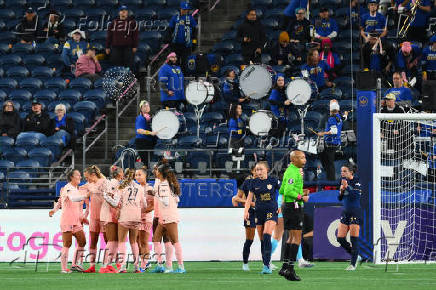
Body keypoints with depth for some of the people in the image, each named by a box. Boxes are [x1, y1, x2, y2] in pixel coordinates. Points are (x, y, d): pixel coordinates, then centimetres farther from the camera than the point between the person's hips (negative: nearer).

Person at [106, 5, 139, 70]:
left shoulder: (132, 22, 6)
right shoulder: (114, 22, 13)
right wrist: (107, 47, 9)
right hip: (116, 47, 2)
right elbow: (109, 35, 14)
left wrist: (135, 46, -5)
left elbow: (135, 35, 2)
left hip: (128, 47, -2)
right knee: (116, 65, 1)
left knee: (128, 65, -5)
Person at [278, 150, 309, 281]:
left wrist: (299, 193, 19)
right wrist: (301, 197, -15)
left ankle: (285, 267, 18)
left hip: (287, 206, 11)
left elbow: (282, 191, 23)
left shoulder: (290, 171, 17)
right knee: (297, 237, -10)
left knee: (292, 237, 15)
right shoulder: (293, 172, -15)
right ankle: (290, 269, -13)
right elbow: (288, 191, -24)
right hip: (294, 206, -11)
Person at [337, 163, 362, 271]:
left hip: (355, 212, -7)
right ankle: (355, 255, 20)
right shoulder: (343, 182, 10)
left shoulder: (356, 182, -9)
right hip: (345, 212, 7)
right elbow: (340, 198, 15)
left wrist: (347, 187, -27)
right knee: (340, 238, 1)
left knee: (354, 239, -6)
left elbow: (356, 195, -23)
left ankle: (353, 264, 0)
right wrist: (341, 191, -5)